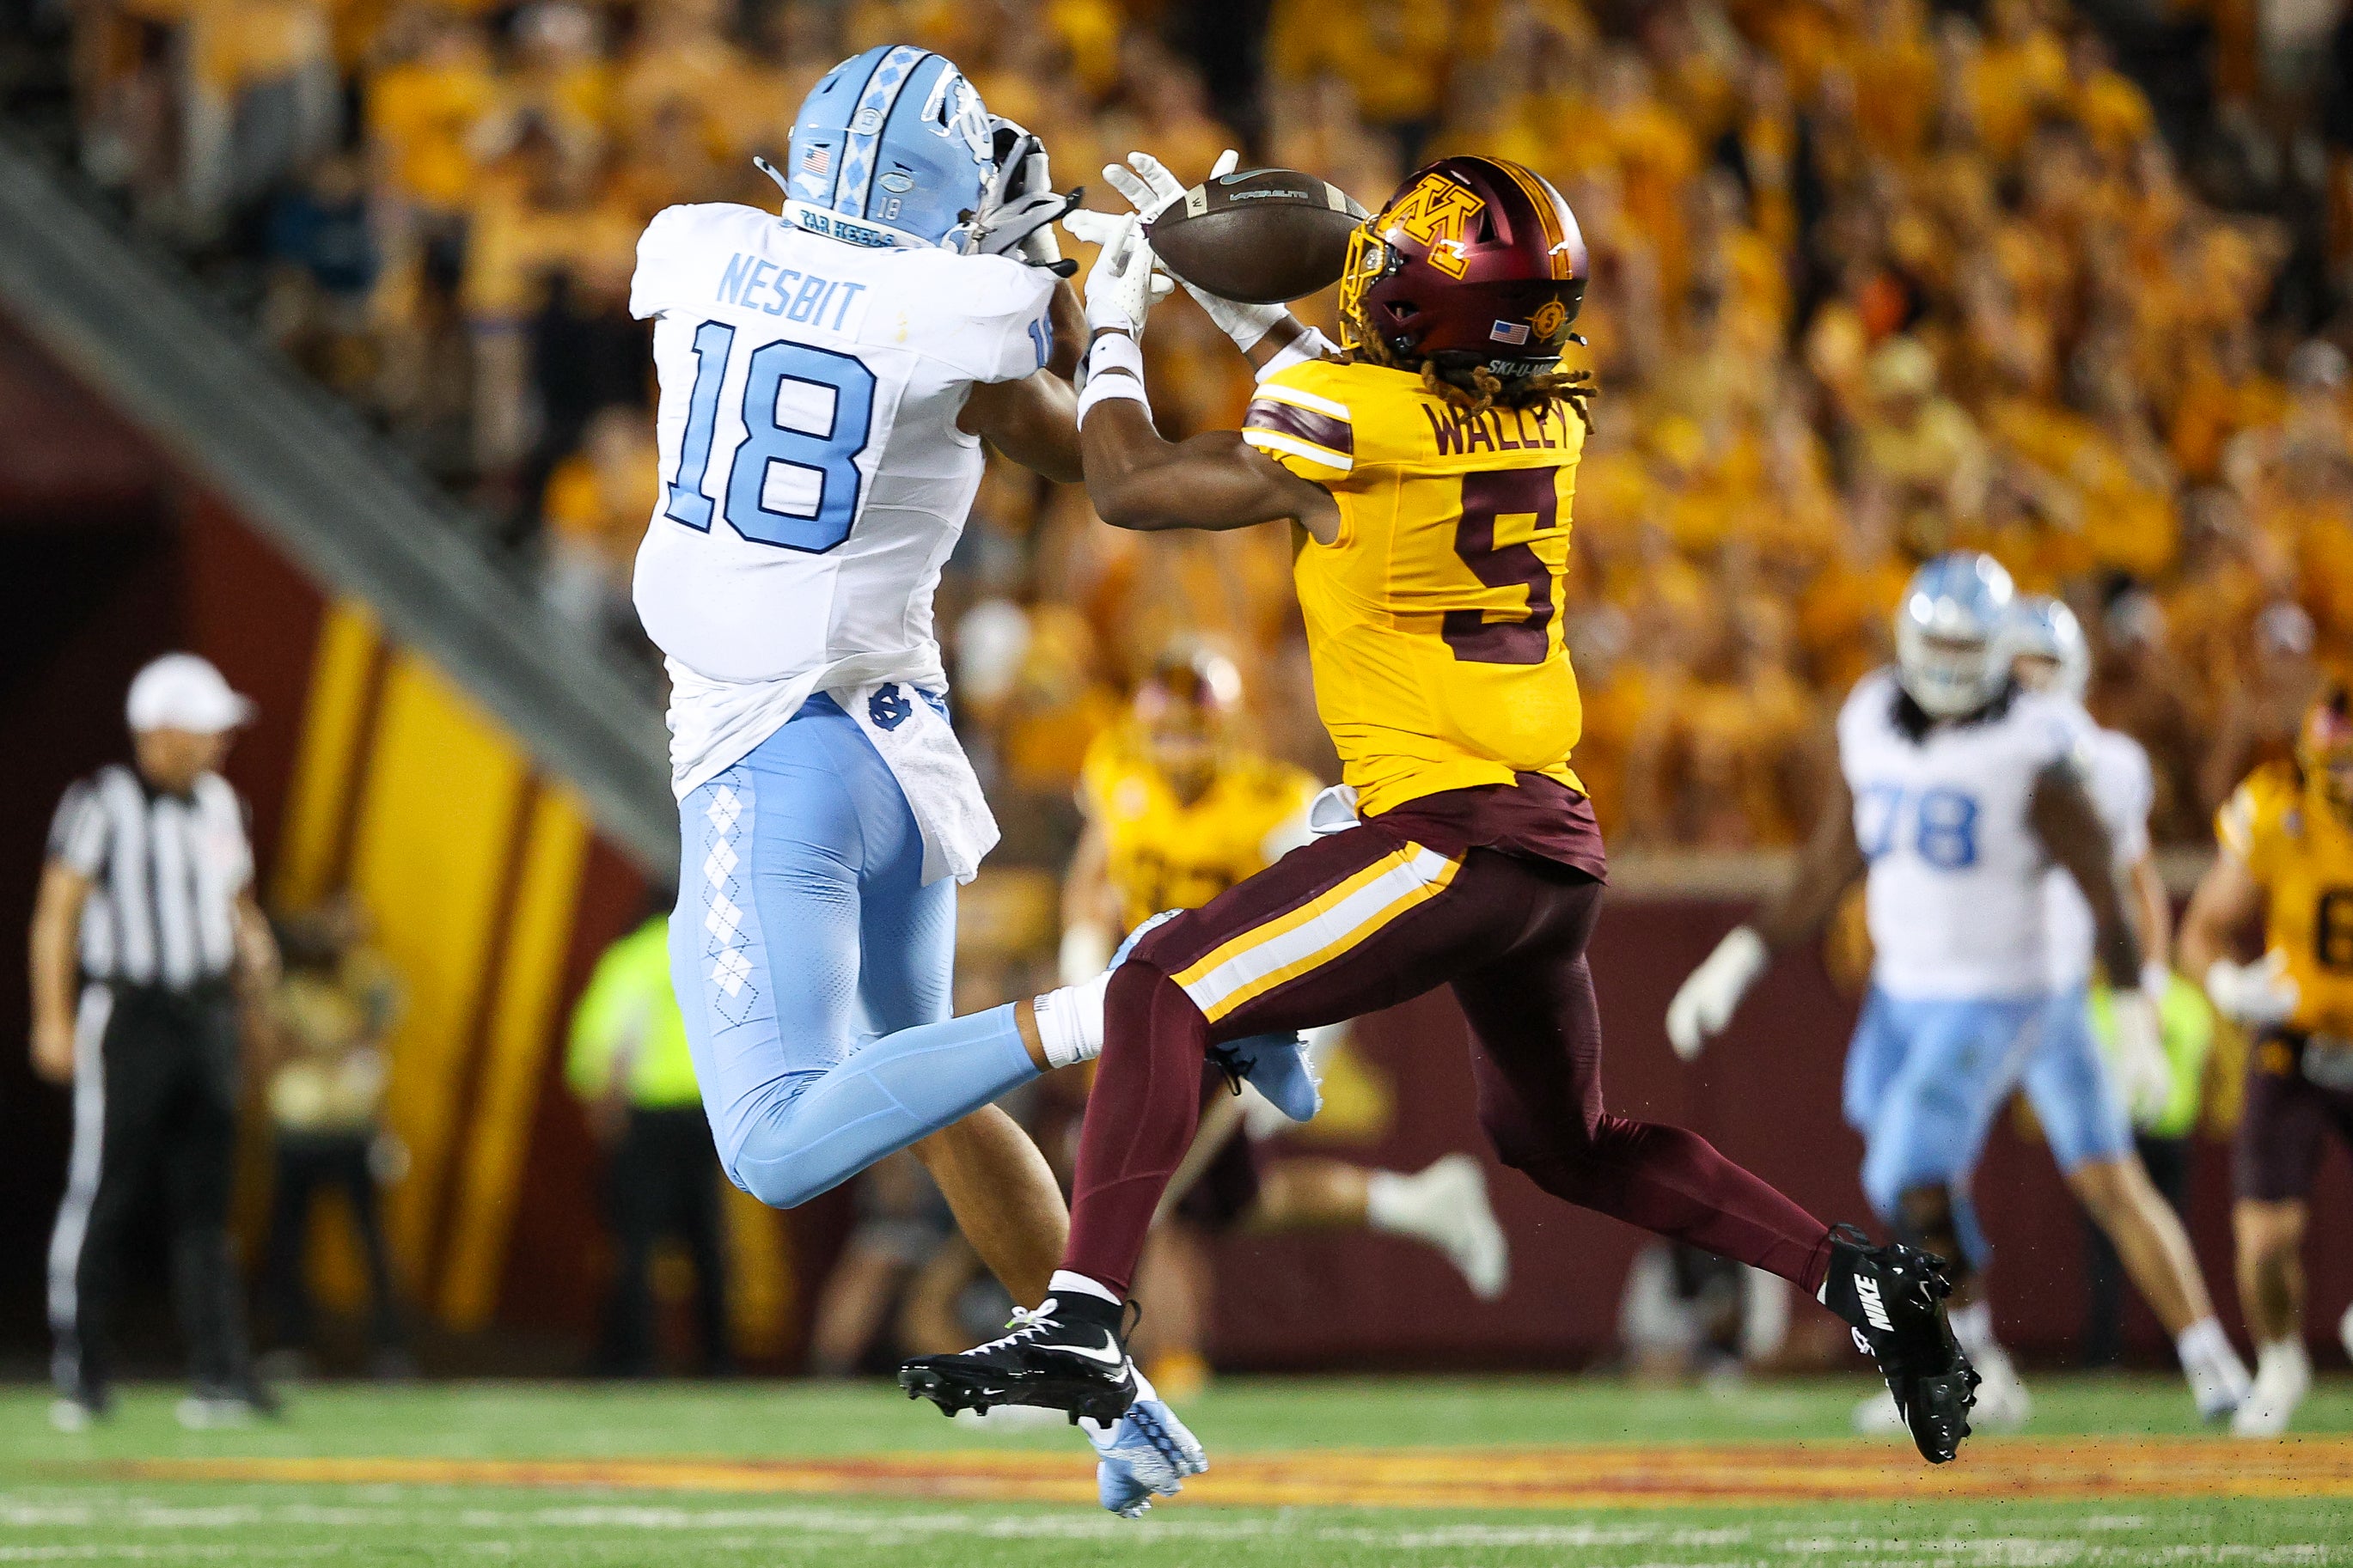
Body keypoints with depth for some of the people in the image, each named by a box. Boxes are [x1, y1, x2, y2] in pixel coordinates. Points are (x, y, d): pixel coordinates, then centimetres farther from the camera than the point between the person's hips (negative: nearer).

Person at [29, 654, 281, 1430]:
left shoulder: (218, 805, 13)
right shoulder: (101, 804, -8)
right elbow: (56, 911, -11)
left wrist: (253, 951, 2)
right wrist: (53, 1021, -17)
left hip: (206, 1012, 7)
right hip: (125, 1014, -6)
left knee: (204, 1201, 4)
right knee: (102, 1196, -4)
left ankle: (219, 1374, 2)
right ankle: (80, 1378, 3)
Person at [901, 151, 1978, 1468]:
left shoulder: (1357, 422, -12)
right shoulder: (1551, 419, 10)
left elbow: (1132, 488, -1)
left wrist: (1114, 331, 15)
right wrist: (1217, 284, 34)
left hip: (1449, 835, -8)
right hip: (1565, 841, 8)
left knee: (1160, 998, -9)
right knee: (1569, 1144, 27)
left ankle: (1086, 1321, -23)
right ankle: (1857, 1276, 19)